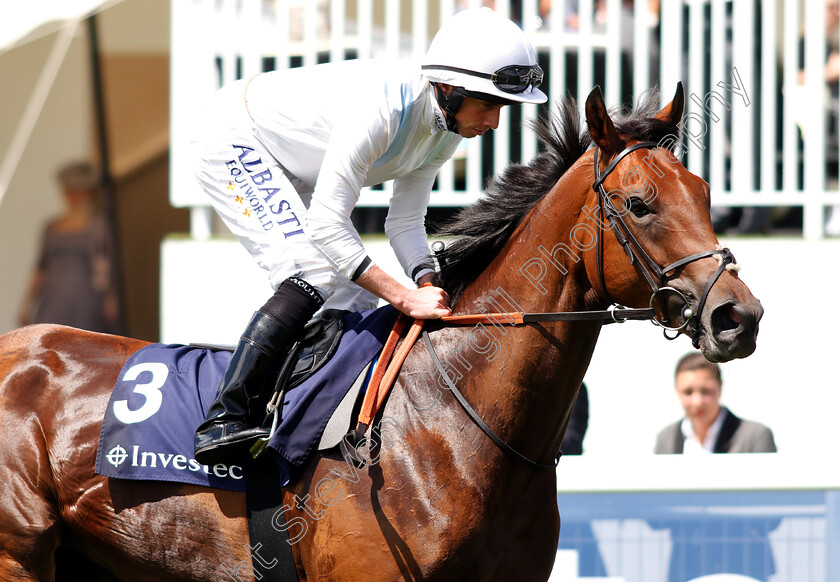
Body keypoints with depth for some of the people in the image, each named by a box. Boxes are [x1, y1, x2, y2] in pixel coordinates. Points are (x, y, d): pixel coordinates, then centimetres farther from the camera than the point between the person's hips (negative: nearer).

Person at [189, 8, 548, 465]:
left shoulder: (447, 130, -10)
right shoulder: (381, 107, -37)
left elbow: (405, 222, -4)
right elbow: (326, 225, -37)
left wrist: (429, 287, -23)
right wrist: (404, 296, -40)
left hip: (290, 174, 9)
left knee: (355, 302, 1)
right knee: (316, 276, -26)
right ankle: (221, 420, -29)